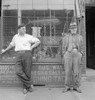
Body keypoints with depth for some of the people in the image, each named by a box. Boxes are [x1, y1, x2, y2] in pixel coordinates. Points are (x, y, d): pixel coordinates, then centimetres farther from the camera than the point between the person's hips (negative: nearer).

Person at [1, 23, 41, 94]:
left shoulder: (28, 37, 7)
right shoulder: (15, 37, 18)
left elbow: (38, 41, 9)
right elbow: (12, 44, 34)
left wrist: (32, 47, -2)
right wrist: (5, 50, 42)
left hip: (27, 54, -3)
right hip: (18, 55, 3)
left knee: (27, 72, -3)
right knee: (18, 72, -13)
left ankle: (26, 87, 15)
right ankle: (29, 85, 0)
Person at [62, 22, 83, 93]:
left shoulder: (80, 37, 11)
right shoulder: (65, 37, 10)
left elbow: (81, 48, 9)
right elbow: (63, 48, 9)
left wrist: (81, 58, 2)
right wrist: (63, 58, 2)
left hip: (77, 55, 0)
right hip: (68, 55, 0)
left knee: (77, 72, 2)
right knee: (68, 72, 1)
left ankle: (76, 87, 12)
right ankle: (67, 86, 11)